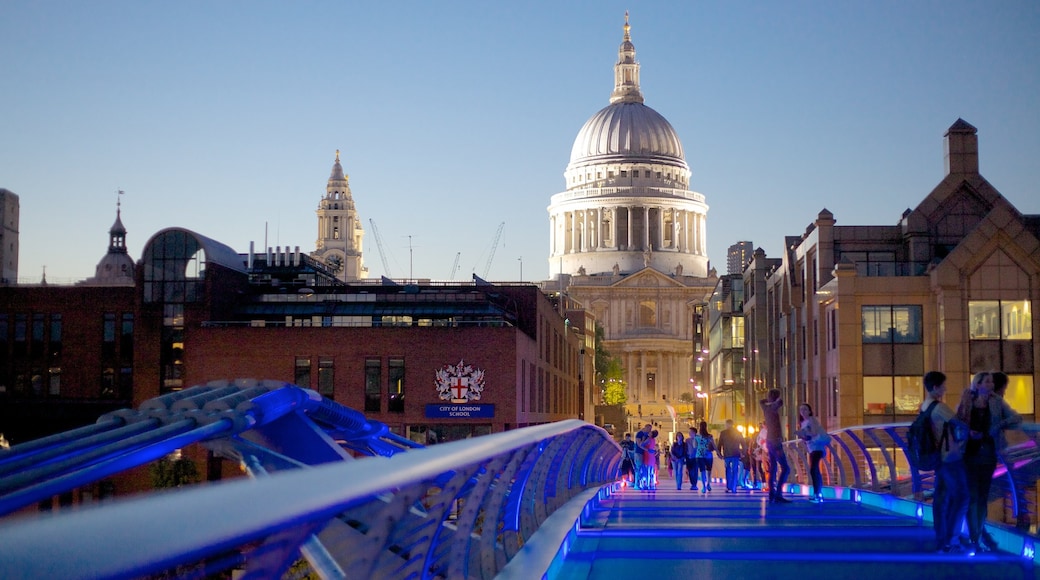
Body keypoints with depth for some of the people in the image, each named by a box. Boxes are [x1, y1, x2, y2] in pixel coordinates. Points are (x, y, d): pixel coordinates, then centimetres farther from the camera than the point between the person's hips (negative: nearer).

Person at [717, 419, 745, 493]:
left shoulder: (723, 433, -1)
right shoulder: (738, 433, 4)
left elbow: (720, 444, 0)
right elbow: (743, 443, 5)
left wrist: (719, 453, 8)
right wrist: (743, 453, 10)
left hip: (727, 455, 0)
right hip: (736, 454, 0)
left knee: (728, 471, 13)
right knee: (735, 472, 3)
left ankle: (728, 487, 7)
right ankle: (733, 489, -3)